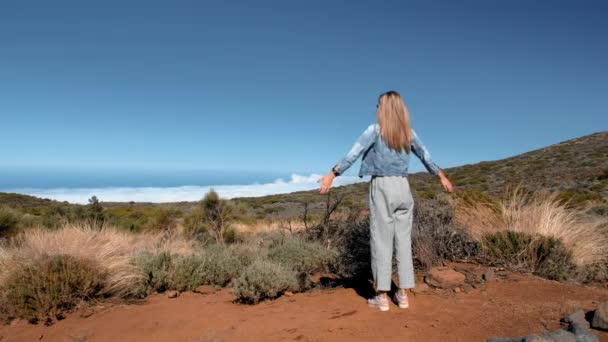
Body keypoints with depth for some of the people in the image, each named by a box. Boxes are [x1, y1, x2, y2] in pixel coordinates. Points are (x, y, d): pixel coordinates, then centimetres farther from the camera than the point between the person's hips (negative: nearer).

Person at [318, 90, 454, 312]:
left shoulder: (375, 131, -5)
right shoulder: (409, 133, 9)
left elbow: (353, 154, -12)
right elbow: (426, 157, 20)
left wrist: (331, 175, -11)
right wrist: (442, 177, 35)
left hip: (382, 187, -4)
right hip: (402, 187, 4)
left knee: (381, 240, 0)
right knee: (403, 239, 8)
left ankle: (382, 297, 5)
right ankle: (403, 294, 15)